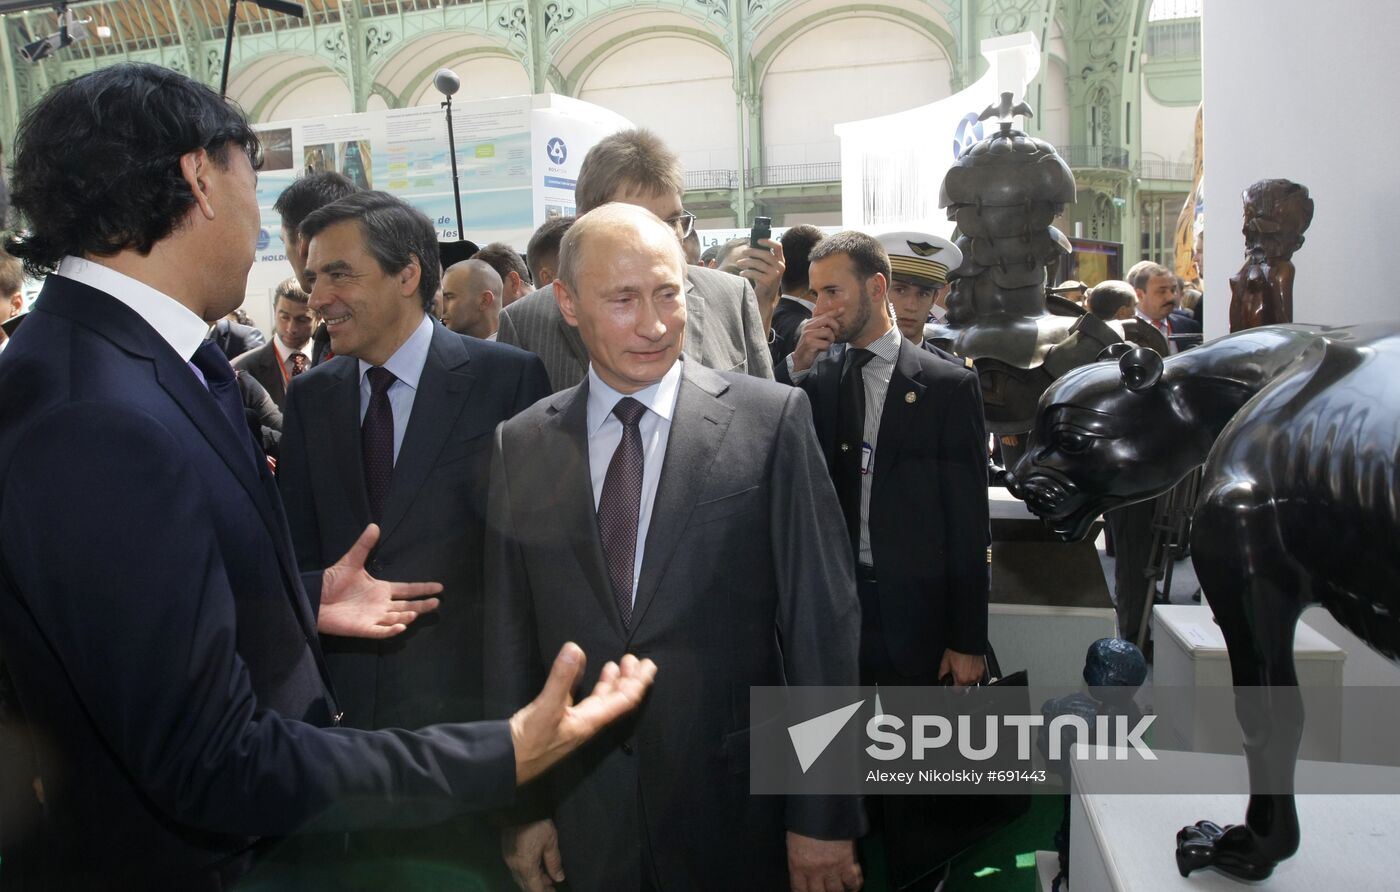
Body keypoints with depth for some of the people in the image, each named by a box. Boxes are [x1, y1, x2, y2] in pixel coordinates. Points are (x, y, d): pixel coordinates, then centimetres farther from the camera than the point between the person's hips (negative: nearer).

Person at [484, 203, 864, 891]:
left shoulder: (773, 419, -9)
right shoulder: (519, 446, 0)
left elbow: (822, 620, -8)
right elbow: (509, 637, 4)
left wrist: (824, 815, -7)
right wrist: (521, 807, 6)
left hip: (737, 813, -2)